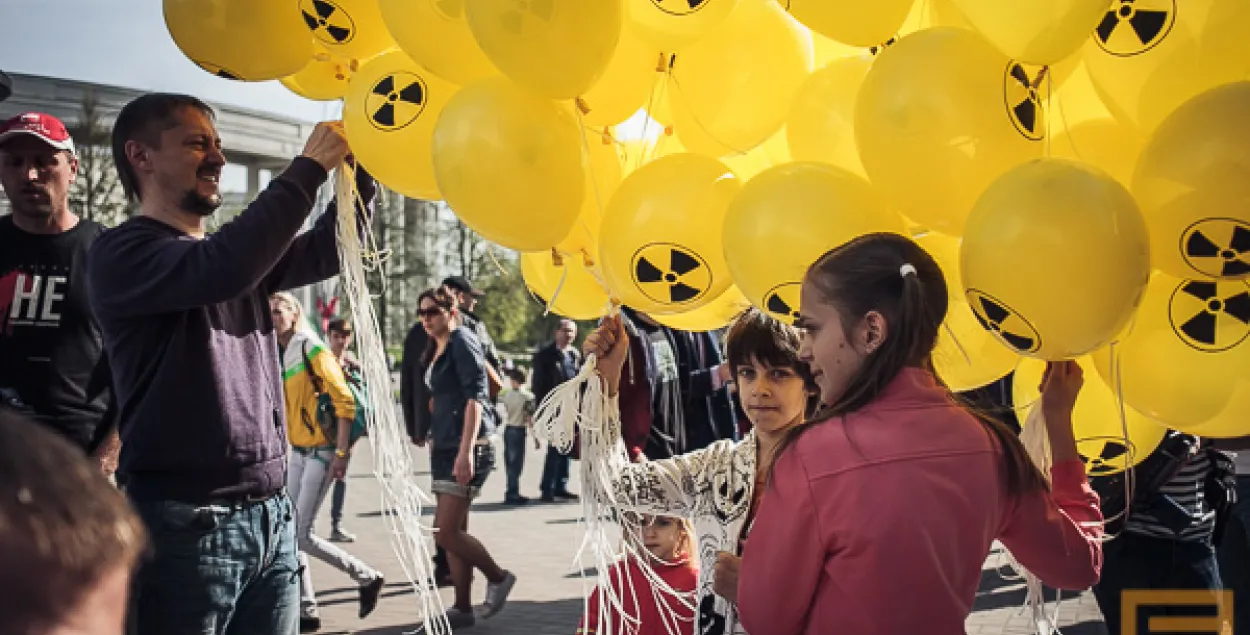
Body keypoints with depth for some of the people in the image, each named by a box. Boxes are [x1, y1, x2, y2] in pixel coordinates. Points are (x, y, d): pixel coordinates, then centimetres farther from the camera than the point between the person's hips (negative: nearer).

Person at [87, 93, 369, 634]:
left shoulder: (237, 251, 17)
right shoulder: (121, 253, -7)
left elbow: (327, 252, 11)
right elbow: (223, 270, -25)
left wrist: (360, 166, -3)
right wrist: (309, 167, -18)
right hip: (186, 522, -7)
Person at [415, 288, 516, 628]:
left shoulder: (462, 342, -10)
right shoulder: (436, 349, 15)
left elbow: (475, 396, -18)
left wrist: (466, 450, -25)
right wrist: (432, 437, 19)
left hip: (467, 449, -9)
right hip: (444, 448, 9)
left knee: (445, 532, -11)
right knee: (454, 532, 9)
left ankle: (498, 578, 8)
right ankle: (462, 608, 16)